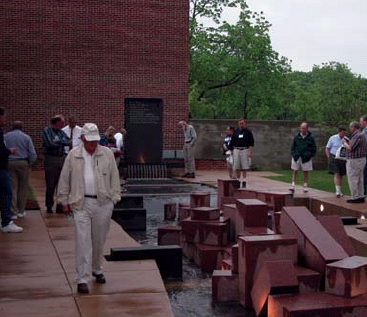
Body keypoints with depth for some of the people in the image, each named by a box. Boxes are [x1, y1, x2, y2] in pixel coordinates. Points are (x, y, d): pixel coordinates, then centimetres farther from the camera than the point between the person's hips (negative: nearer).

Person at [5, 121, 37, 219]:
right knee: (22, 188, 10)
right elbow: (33, 154, -5)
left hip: (9, 163, 1)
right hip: (23, 163, -1)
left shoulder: (5, 136, 5)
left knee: (12, 188, 3)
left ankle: (13, 212, 2)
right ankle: (21, 211, 15)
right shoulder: (26, 137, 0)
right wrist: (30, 163, 9)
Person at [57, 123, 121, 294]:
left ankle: (97, 269, 34)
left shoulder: (107, 154, 6)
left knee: (99, 240, 12)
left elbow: (114, 177, 9)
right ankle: (82, 279, -4)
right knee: (83, 241, -6)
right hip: (81, 204, -1)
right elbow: (64, 179, 7)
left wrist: (114, 197, 3)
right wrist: (64, 201, 5)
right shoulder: (73, 155, 4)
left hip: (103, 203, 2)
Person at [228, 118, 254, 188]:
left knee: (244, 167, -3)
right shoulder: (235, 132, 11)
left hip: (245, 150, -3)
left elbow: (251, 142, -1)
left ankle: (244, 181, 0)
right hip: (236, 150, 3)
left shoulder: (248, 132, 3)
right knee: (237, 167, 2)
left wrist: (250, 151, -11)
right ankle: (238, 181, 9)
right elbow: (232, 142, 13)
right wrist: (231, 151, 7)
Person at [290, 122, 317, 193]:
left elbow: (314, 148, 7)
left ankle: (305, 186, 13)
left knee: (305, 172, 5)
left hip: (306, 158, -2)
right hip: (296, 157, 2)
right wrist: (293, 154, 2)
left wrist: (311, 155, -3)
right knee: (295, 171, -2)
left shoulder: (310, 137, 1)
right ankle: (293, 185, -2)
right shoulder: (296, 136, 7)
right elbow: (293, 146, 13)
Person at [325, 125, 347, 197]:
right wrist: (329, 158, -4)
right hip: (334, 158, -3)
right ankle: (337, 191, -18)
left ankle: (339, 190, 19)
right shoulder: (333, 138, -2)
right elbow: (327, 149, 3)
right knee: (336, 174, -13)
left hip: (343, 159, 3)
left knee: (341, 175, 8)